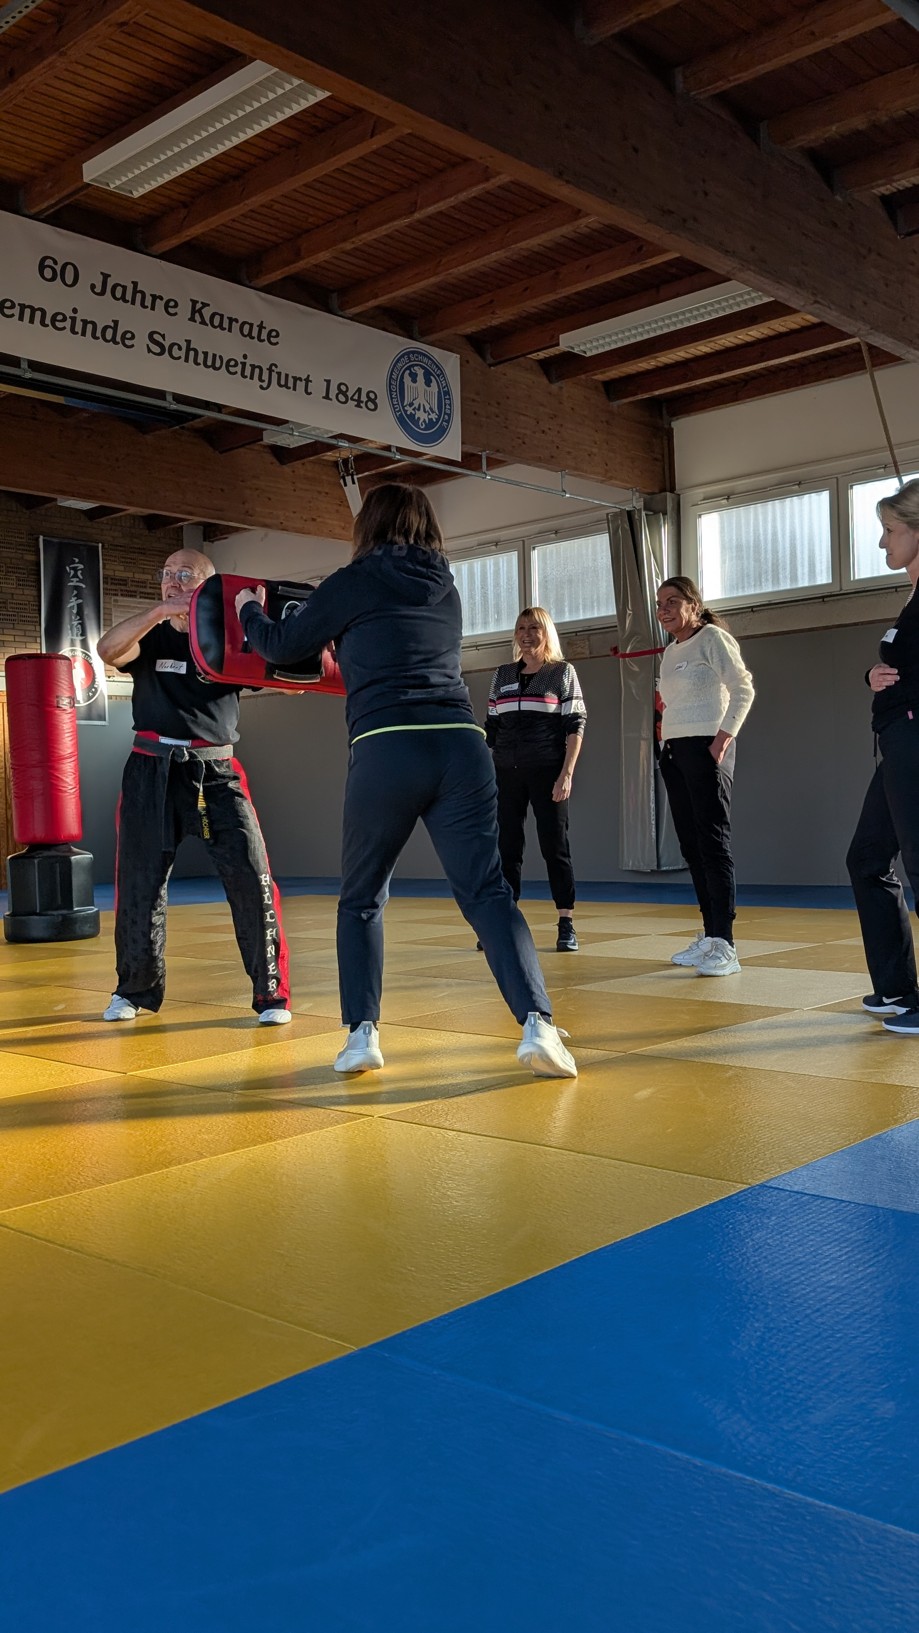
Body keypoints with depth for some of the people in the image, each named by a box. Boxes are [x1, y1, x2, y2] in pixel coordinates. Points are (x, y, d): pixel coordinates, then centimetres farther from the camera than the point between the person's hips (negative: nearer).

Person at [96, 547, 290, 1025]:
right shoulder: (152, 638, 9)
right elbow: (108, 650, -12)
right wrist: (160, 610, -24)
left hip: (216, 774, -1)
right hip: (154, 772, 2)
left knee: (251, 877, -10)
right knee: (139, 883, 6)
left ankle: (271, 992, 1)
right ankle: (136, 989, 24)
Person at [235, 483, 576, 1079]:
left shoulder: (356, 583, 9)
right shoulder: (446, 590, 22)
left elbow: (281, 646, 18)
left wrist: (249, 610, 38)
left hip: (386, 748, -3)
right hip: (461, 745, 3)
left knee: (362, 900, 14)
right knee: (487, 892, 0)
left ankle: (362, 1032, 8)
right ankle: (538, 1024, -16)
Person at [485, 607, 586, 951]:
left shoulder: (563, 672, 3)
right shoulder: (503, 675, 14)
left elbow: (575, 726, -3)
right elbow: (491, 727, 17)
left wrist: (567, 773, -12)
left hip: (547, 771, -4)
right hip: (506, 773, 4)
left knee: (554, 845, -2)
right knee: (507, 846, 4)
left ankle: (566, 925, 4)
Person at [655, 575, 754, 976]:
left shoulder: (713, 638, -5)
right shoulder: (670, 651, 18)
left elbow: (743, 689, -13)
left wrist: (725, 737, -19)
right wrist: (665, 738, 9)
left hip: (706, 748, -8)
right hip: (673, 752, 8)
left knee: (713, 842, -12)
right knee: (691, 845, 7)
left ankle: (724, 945, -13)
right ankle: (708, 937, 13)